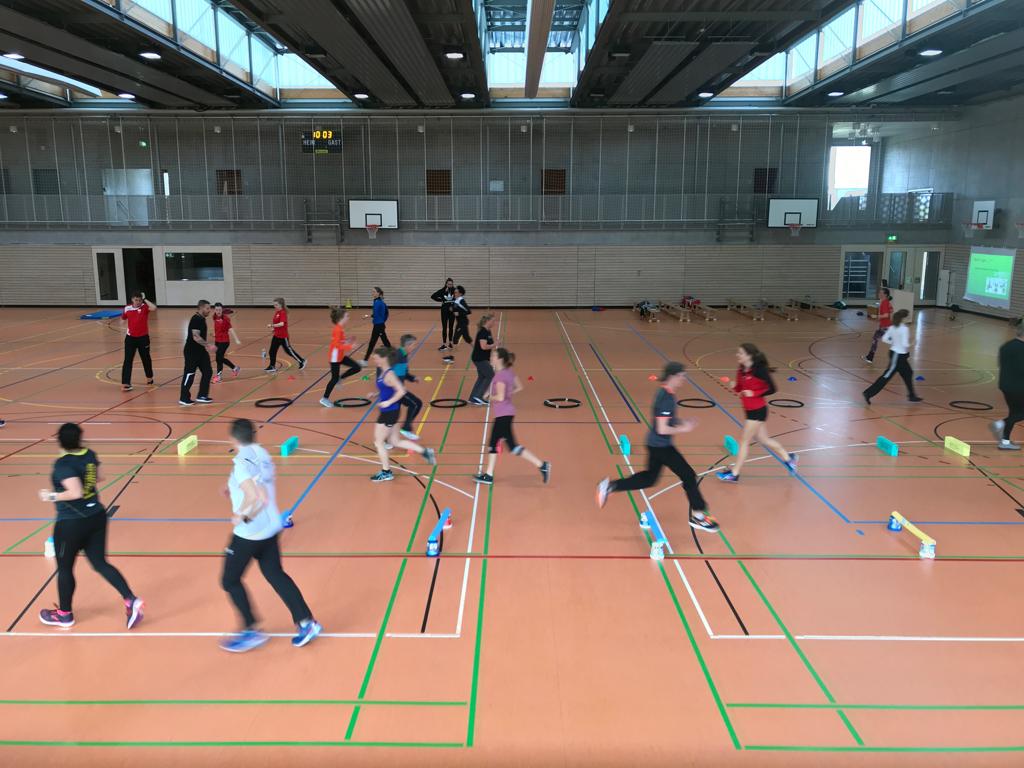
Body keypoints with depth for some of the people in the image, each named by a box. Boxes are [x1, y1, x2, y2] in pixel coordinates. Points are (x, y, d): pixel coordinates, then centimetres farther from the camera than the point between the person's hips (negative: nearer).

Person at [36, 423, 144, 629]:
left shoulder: (63, 464, -20)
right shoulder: (89, 454, 1)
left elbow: (75, 493, -28)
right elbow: (99, 477, 15)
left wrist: (53, 496, -16)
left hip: (72, 523, -7)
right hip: (97, 517, 7)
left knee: (64, 568, 14)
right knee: (100, 563, 12)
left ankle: (64, 615, 32)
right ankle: (131, 600, 0)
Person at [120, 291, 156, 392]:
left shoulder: (144, 307, -9)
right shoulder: (127, 308, -1)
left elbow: (154, 308, -32)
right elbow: (123, 318, 19)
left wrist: (145, 299, -24)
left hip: (143, 337, -1)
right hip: (130, 338, 1)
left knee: (146, 358, 17)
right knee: (128, 361, -5)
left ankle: (149, 377, 40)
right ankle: (125, 383, -6)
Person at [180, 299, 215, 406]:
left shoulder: (202, 319, 10)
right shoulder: (196, 319, -19)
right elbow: (196, 337, -27)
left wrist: (206, 347, 23)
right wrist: (208, 345, -28)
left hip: (200, 351, 10)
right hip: (192, 352, -10)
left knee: (208, 372, 8)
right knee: (189, 374, -2)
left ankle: (202, 396, 16)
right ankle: (184, 398, 9)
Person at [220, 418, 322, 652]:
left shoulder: (240, 462, -19)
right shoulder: (263, 454, 4)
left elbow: (255, 497, -31)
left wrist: (242, 515, -17)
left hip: (248, 533, -8)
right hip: (271, 527, 8)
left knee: (230, 580, 11)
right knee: (275, 574, 18)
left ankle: (252, 630, 13)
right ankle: (306, 622, 15)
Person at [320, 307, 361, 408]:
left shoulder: (340, 328, 5)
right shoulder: (337, 330, -23)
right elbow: (336, 345, -28)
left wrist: (348, 342, 2)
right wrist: (350, 347, -29)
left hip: (340, 356, 9)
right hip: (335, 357, -9)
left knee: (357, 367, 6)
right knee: (335, 379, 1)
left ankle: (340, 378, 16)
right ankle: (324, 399, 14)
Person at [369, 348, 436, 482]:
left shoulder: (389, 374, -19)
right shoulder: (382, 372, 8)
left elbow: (401, 391, -27)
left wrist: (388, 402, -26)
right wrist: (376, 394, 11)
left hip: (390, 412, -9)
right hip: (387, 412, 9)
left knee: (378, 441, 3)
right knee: (395, 442, 16)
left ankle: (386, 472, 16)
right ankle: (425, 452, 22)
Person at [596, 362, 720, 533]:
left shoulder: (665, 393, 6)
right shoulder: (666, 398, -24)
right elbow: (662, 429, -25)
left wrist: (681, 422, 6)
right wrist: (683, 429, -14)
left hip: (656, 445, 10)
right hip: (661, 446, -10)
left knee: (649, 478, 20)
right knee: (688, 475, 1)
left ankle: (610, 486, 19)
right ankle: (698, 516, 13)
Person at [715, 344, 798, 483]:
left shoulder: (759, 370, -20)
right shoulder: (741, 371, 2)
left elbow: (772, 389, -17)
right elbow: (740, 389, 9)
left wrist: (753, 393, -25)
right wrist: (734, 387, -12)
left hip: (758, 410, -8)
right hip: (750, 410, 8)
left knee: (744, 441, 0)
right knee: (763, 439, 19)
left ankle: (734, 474, 11)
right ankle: (788, 458, 37)